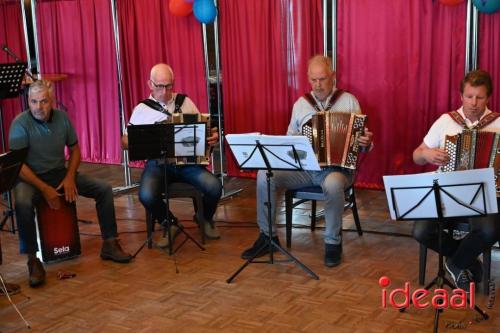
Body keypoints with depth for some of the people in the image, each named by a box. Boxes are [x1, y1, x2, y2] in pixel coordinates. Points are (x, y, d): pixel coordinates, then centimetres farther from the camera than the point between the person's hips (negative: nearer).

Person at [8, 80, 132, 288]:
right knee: (23, 204, -38)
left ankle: (109, 244, 0)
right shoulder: (20, 124, -15)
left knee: (104, 189, -9)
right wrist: (44, 188, -25)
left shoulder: (62, 117, -1)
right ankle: (33, 260, -23)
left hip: (59, 173, 5)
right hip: (30, 177, -5)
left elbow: (74, 149, 9)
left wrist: (70, 177, -7)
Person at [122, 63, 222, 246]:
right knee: (146, 195, -31)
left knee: (214, 187, -25)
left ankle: (206, 218, 11)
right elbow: (125, 141, 7)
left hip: (188, 161, 1)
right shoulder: (142, 109, 4)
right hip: (158, 164, -1)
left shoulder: (185, 102, 8)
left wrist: (213, 136, -9)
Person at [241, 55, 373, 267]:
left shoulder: (348, 101, 4)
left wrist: (366, 143, -19)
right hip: (303, 167, 4)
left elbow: (361, 138, 5)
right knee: (264, 174, -20)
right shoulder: (301, 104, 12)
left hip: (336, 167, -3)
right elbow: (290, 138, 19)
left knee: (333, 184, -40)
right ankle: (268, 235, -4)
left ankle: (333, 242, -16)